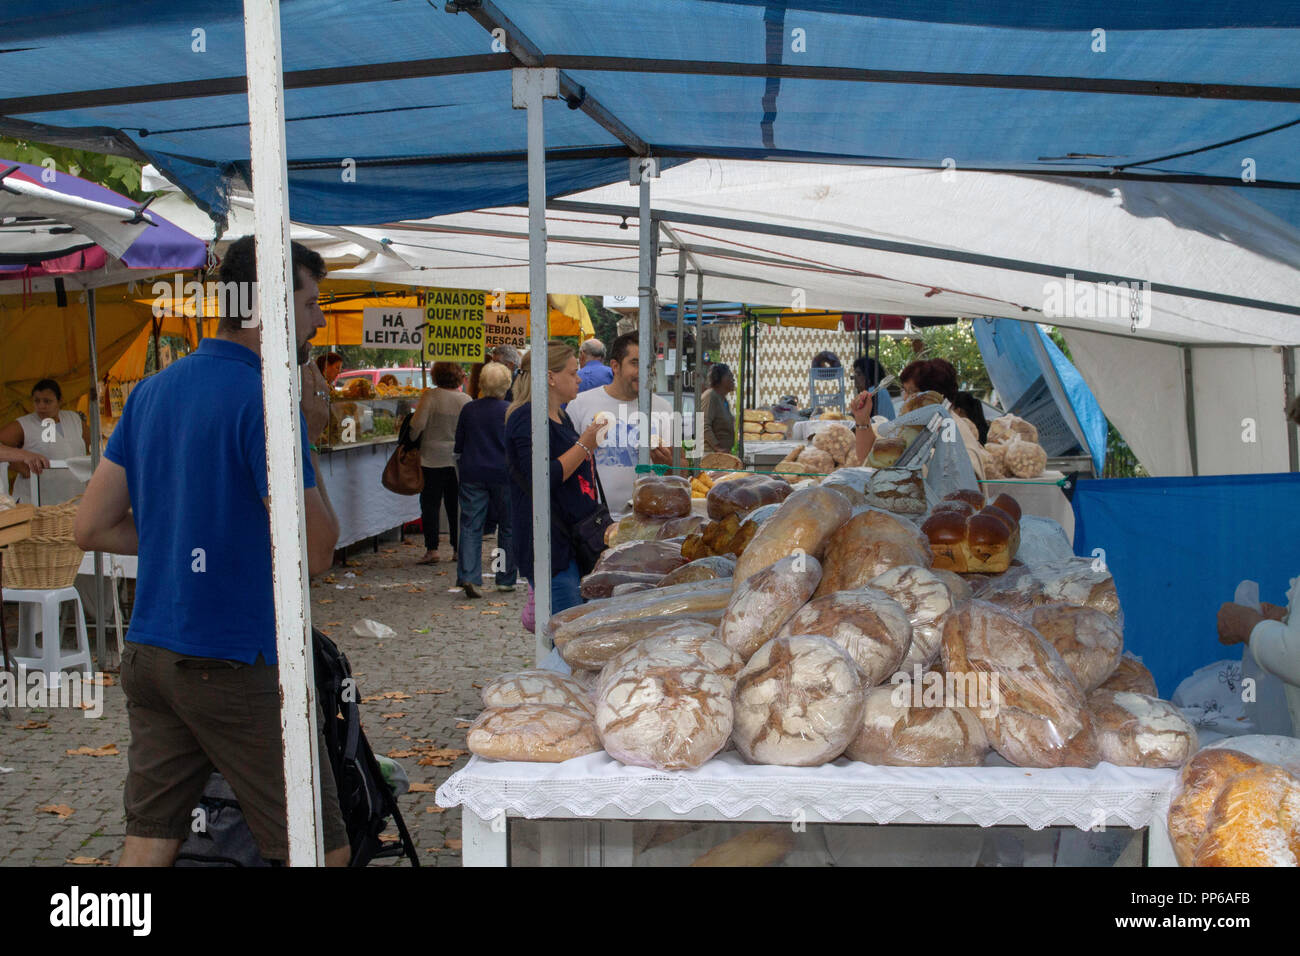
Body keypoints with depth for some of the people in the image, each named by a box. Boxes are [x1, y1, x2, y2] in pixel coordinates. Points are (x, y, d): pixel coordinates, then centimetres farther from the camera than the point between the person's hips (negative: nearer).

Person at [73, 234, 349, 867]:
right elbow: (316, 553, -15)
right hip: (235, 663, -8)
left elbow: (91, 527, 13)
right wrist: (309, 459, -3)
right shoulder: (266, 400, -14)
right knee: (322, 852, 2)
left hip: (149, 654, 8)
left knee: (149, 843, 14)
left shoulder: (153, 392, 10)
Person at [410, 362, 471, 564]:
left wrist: (409, 442, 4)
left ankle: (432, 549, 0)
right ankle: (458, 549, 14)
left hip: (433, 458, -3)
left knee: (430, 504, 4)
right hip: (458, 460, 3)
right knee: (456, 505, 11)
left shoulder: (430, 396, -10)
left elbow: (417, 424, -13)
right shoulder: (466, 400, 0)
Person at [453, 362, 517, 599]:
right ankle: (505, 579, 15)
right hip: (503, 473, -2)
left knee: (470, 526, 2)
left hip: (472, 474, 2)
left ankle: (468, 576, -12)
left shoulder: (468, 409, 2)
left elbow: (458, 445, 9)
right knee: (509, 526, 10)